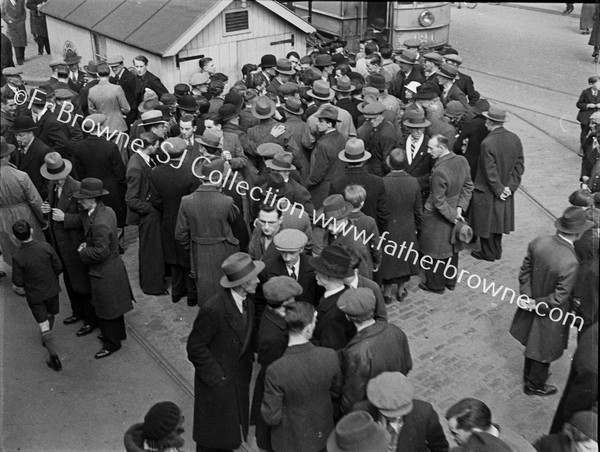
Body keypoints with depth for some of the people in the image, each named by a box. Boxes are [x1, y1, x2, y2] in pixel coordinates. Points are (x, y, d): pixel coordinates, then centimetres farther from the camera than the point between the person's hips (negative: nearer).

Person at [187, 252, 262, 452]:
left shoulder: (247, 298, -9)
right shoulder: (213, 309, -32)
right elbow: (195, 347, -21)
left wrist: (248, 359, 7)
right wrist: (216, 377, -16)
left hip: (240, 375, 7)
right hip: (217, 380, -7)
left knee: (233, 427, 23)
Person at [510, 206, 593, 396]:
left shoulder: (537, 243, -17)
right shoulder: (571, 263, -35)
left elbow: (524, 272, -5)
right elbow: (558, 298, -27)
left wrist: (528, 298, -5)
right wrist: (537, 305, -12)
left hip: (533, 309, 6)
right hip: (550, 317, -6)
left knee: (533, 344, 30)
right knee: (544, 351, 20)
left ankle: (529, 375, 54)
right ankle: (534, 385, 43)